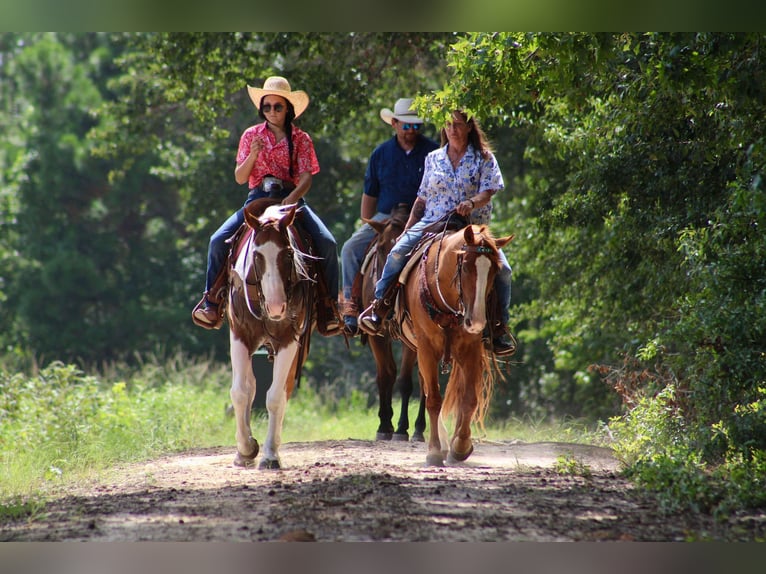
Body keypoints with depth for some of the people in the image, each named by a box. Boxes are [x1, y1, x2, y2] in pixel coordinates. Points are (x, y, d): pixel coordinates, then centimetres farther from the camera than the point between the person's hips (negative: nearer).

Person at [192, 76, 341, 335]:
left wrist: (293, 198, -28)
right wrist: (253, 154, -13)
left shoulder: (301, 139, 5)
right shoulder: (251, 135, 9)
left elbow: (306, 177, -7)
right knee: (218, 240, -19)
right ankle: (212, 299, -7)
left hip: (291, 198, -1)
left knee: (327, 242, -22)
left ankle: (328, 304, -12)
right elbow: (240, 178, 6)